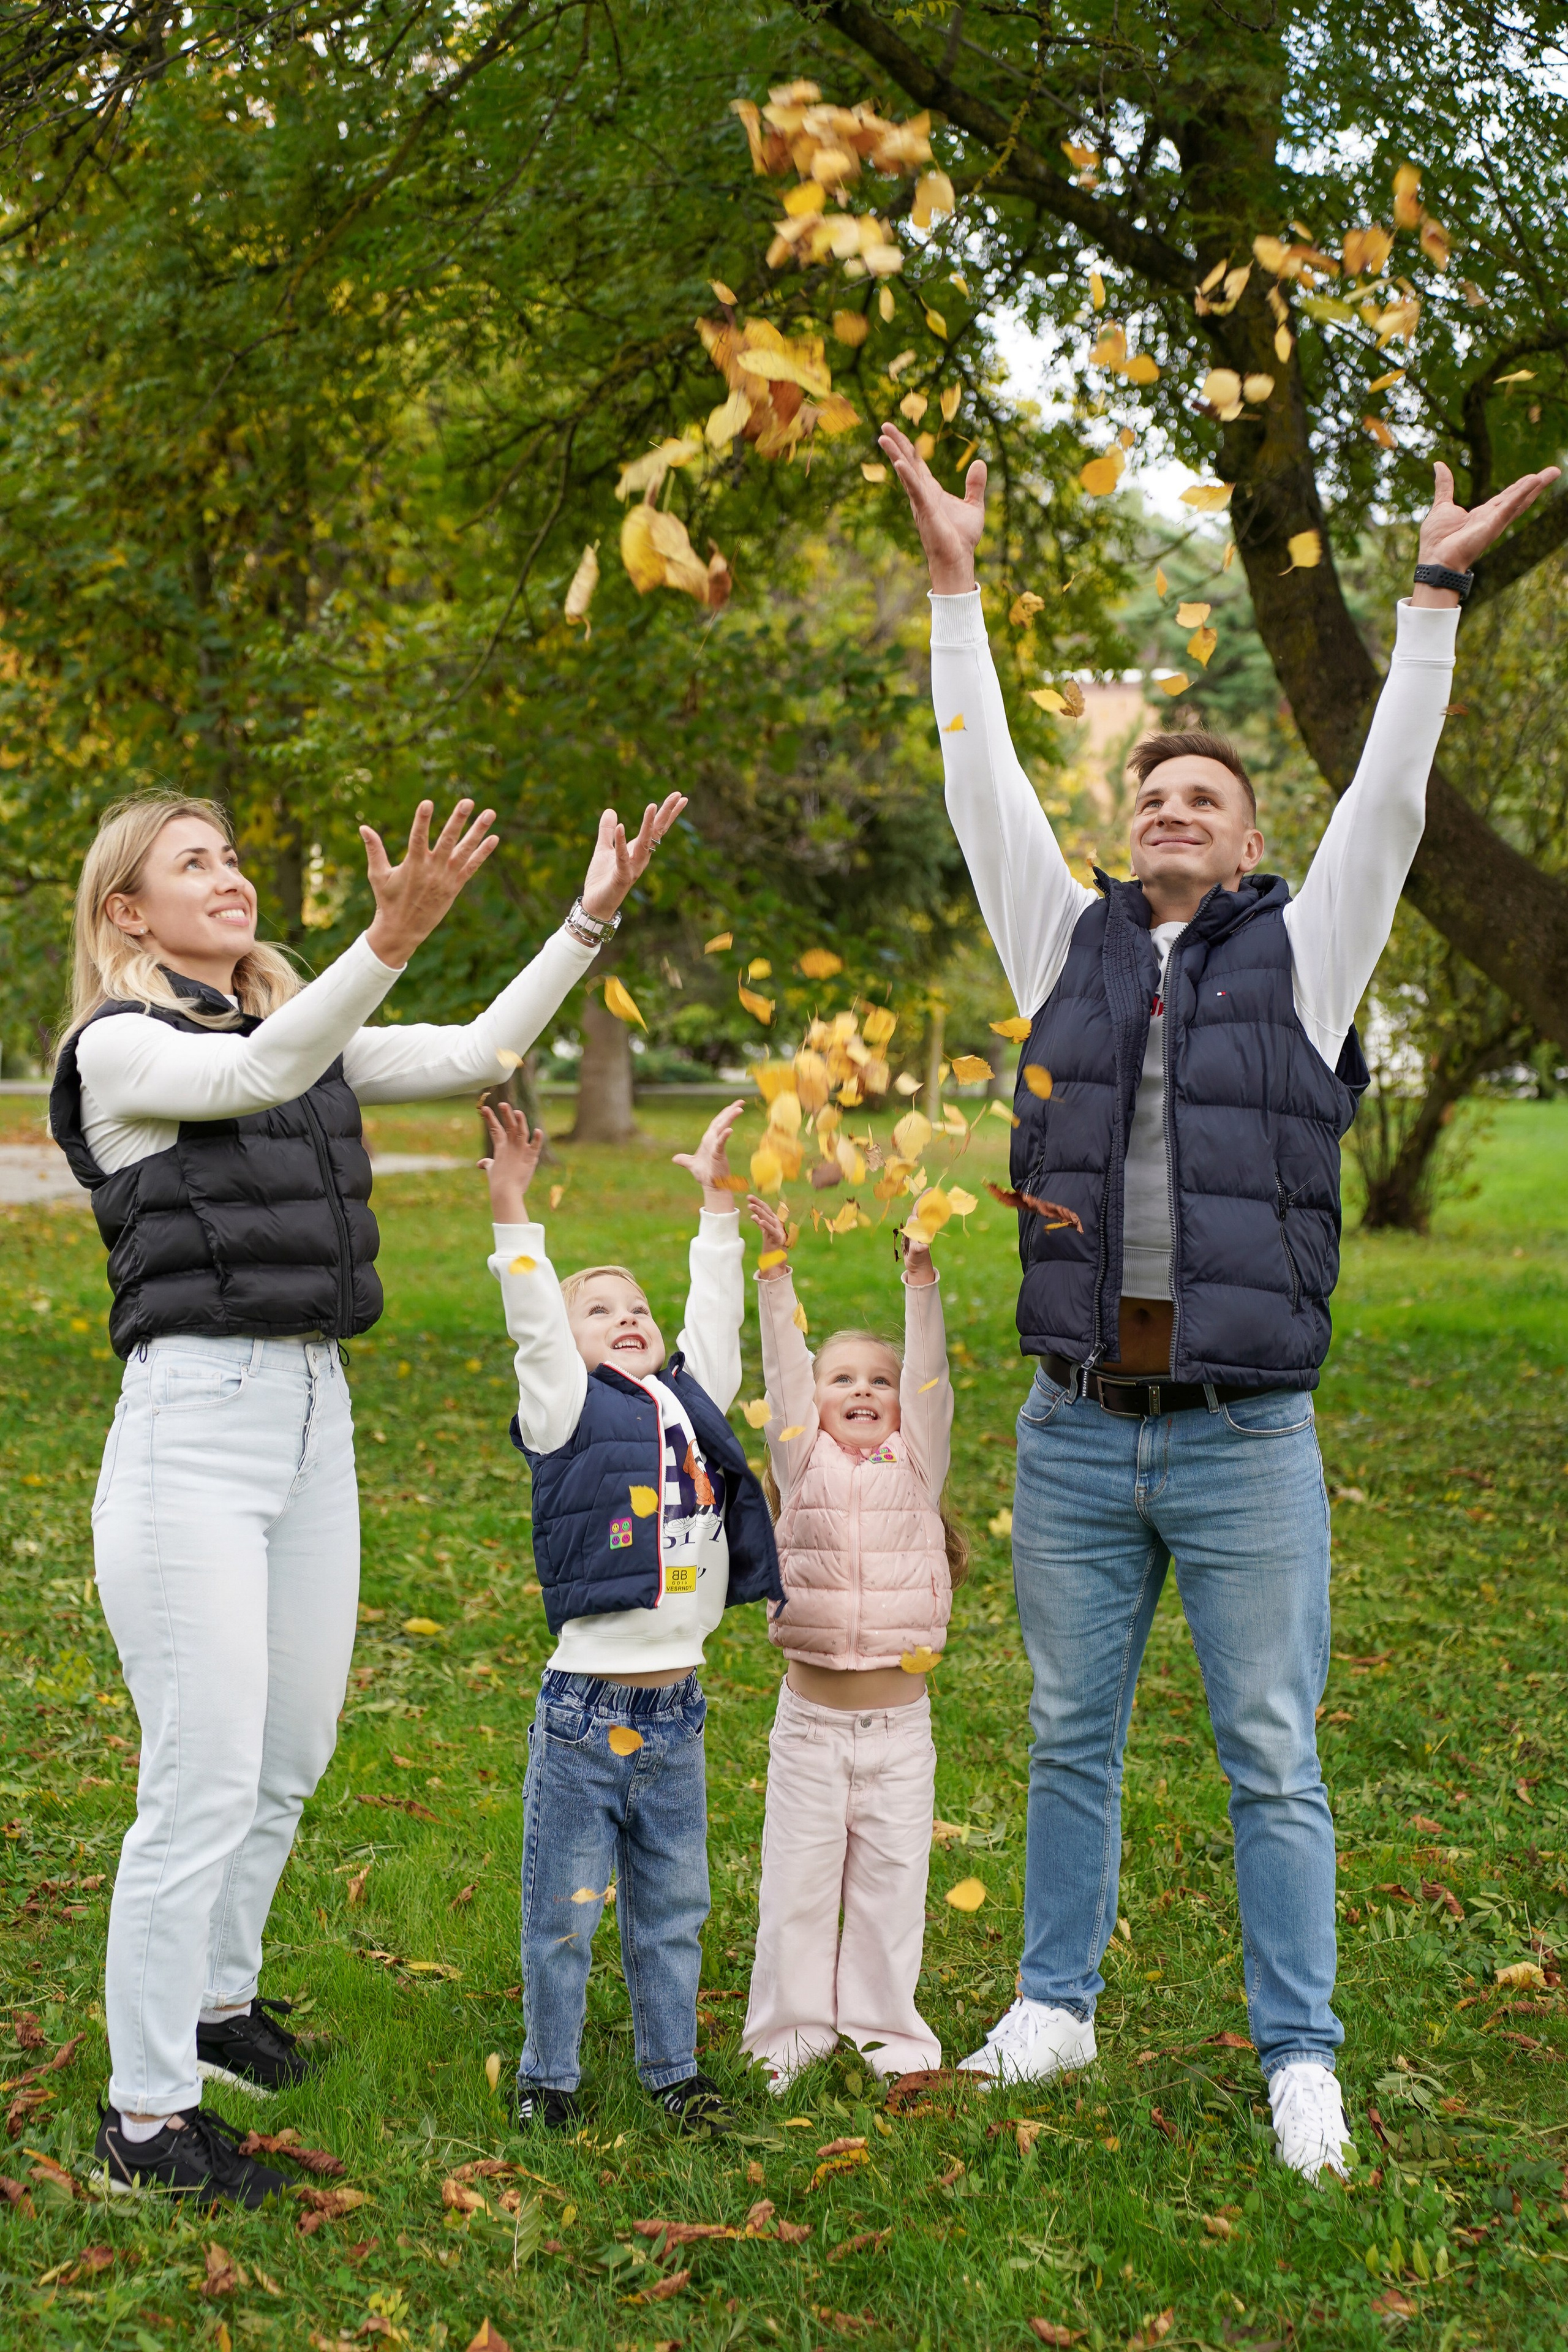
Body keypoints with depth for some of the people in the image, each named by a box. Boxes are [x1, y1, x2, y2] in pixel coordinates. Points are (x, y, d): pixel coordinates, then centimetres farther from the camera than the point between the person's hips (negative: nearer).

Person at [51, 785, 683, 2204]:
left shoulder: (304, 1034, 16)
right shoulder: (119, 1048, -5)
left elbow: (476, 1058, 11)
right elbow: (259, 1074, -24)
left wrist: (592, 919, 3)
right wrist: (395, 936, -38)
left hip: (315, 1415, 7)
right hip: (192, 1423, -7)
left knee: (291, 1759, 16)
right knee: (204, 1784, -7)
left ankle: (219, 1999, 38)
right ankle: (145, 2117, 4)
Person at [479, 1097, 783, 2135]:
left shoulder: (693, 1398, 12)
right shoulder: (567, 1408, -3)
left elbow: (716, 1314, 17)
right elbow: (534, 1319, -13)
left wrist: (717, 1198, 18)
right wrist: (512, 1203, -22)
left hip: (678, 1710, 5)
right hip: (587, 1708, -5)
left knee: (673, 1906, 15)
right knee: (566, 1909, 5)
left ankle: (675, 2067, 28)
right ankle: (550, 2073, 19)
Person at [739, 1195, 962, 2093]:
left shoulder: (916, 1464, 4)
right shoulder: (805, 1464, 2)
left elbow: (929, 1378, -7)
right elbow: (785, 1370, -6)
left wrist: (923, 1281, -17)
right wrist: (777, 1273, -16)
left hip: (900, 1719, 1)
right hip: (811, 1715, -1)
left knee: (892, 1882, 9)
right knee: (797, 1881, 5)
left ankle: (887, 2029, 23)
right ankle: (790, 2030, 19)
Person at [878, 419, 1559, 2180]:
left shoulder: (1300, 957, 4)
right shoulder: (1071, 944, 10)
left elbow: (1386, 807, -3)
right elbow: (983, 789, 8)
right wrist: (956, 588, 5)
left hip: (1247, 1442, -2)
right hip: (1076, 1435, 3)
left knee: (1274, 1764, 3)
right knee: (1072, 1741, 14)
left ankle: (1299, 2058, 13)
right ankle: (1055, 2006, 28)